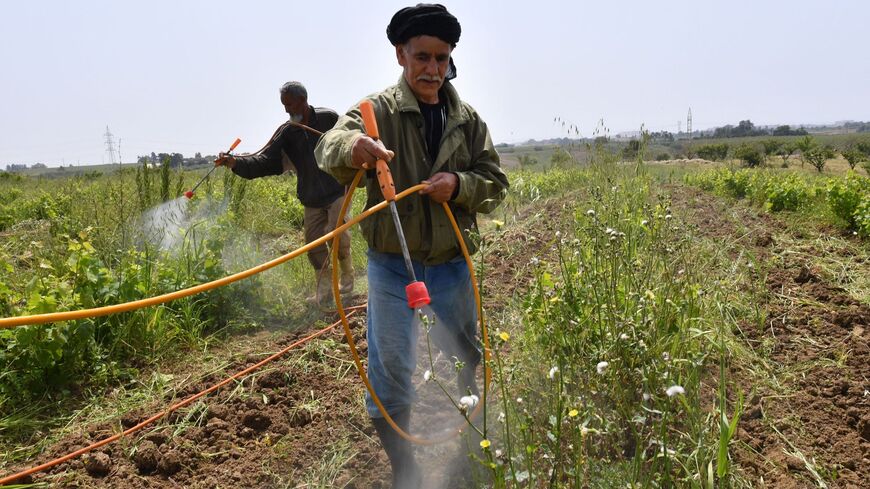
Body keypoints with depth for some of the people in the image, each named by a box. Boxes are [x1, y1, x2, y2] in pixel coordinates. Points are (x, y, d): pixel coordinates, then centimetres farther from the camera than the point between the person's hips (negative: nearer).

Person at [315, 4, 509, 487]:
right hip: (392, 266, -3)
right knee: (390, 369, 4)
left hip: (451, 266, 4)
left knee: (465, 362, 19)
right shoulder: (379, 110, -7)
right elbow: (328, 150, -25)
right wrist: (354, 146, -49)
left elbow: (494, 182, 6)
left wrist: (459, 184, -16)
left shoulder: (467, 119, 5)